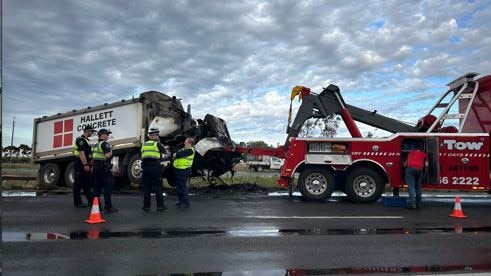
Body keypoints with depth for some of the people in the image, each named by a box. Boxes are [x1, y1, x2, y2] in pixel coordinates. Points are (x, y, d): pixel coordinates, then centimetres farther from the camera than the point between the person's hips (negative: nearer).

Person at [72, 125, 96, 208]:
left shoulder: (86, 140, 19)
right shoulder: (80, 140, -12)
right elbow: (81, 153, -21)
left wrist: (88, 164, 19)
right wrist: (85, 165, -25)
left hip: (85, 165, 10)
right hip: (80, 165, -10)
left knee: (87, 183, 11)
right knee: (78, 184, -3)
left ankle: (91, 201, 14)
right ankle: (77, 202, 2)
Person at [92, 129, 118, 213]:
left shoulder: (96, 145, 19)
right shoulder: (104, 144, -11)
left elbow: (93, 157, 22)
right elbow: (107, 155, -23)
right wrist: (111, 152, -4)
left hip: (96, 167, 10)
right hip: (104, 167, -10)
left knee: (97, 187, 12)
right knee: (108, 187, -7)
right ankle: (108, 207, -9)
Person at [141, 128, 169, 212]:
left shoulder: (144, 145, 14)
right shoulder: (157, 144, -2)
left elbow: (142, 156, 19)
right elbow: (166, 153, 9)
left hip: (145, 166, 5)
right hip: (155, 166, -4)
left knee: (146, 187, 9)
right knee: (158, 187, 2)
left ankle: (146, 206, 11)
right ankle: (160, 205, 5)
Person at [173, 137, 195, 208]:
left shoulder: (190, 150, -13)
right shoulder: (183, 149, 18)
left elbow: (179, 154, -19)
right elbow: (176, 154, 17)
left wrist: (175, 154, 1)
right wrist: (176, 155, -4)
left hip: (184, 170, -10)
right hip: (178, 169, 10)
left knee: (182, 187, -8)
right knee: (178, 186, 16)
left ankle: (186, 203, -4)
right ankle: (181, 201, 27)